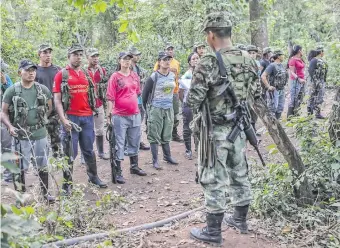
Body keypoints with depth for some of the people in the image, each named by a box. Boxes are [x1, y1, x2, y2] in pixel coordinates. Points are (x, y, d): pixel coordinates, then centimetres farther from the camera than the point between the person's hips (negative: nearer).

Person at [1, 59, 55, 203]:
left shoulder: (43, 89, 3)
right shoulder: (12, 91, -5)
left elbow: (49, 107, 17)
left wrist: (41, 120, 9)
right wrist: (10, 126, -17)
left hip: (40, 134, 3)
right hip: (21, 136, -2)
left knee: (43, 167, 12)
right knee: (20, 168, 5)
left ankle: (45, 193, 27)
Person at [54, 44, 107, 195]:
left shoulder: (86, 74, 12)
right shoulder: (61, 75, -3)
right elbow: (57, 100, -8)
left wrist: (92, 111, 12)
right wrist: (63, 119, -18)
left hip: (87, 117, 5)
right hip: (71, 117, -5)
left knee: (88, 149, 16)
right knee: (70, 152, 0)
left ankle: (93, 176, 30)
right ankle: (67, 183, 9)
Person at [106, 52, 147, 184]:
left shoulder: (135, 76, 9)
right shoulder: (115, 77, -7)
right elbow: (111, 98, -10)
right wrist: (109, 115, -13)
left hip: (135, 114, 6)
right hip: (120, 116, -6)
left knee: (134, 142, 17)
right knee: (119, 144, 0)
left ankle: (134, 166, 34)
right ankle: (118, 172, 7)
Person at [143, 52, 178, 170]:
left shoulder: (172, 76, 4)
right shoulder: (153, 77, -12)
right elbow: (145, 93, -5)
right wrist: (147, 108, -1)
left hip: (169, 109, 5)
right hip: (156, 110, -5)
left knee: (166, 135, 15)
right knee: (154, 136, 1)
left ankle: (167, 156, 28)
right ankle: (155, 161, 6)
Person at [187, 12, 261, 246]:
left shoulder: (209, 62, -19)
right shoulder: (247, 59, 2)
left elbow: (193, 101, -17)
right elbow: (256, 93, 11)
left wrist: (193, 89, 3)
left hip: (216, 130, -6)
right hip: (239, 127, 7)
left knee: (214, 179, 3)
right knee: (239, 173, 19)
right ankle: (240, 218, 35)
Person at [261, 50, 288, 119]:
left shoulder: (281, 65, 11)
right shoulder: (272, 66, -14)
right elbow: (263, 76, -24)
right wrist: (268, 86, -21)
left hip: (281, 90, 8)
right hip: (274, 91, -8)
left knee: (280, 108, 11)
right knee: (273, 109, -6)